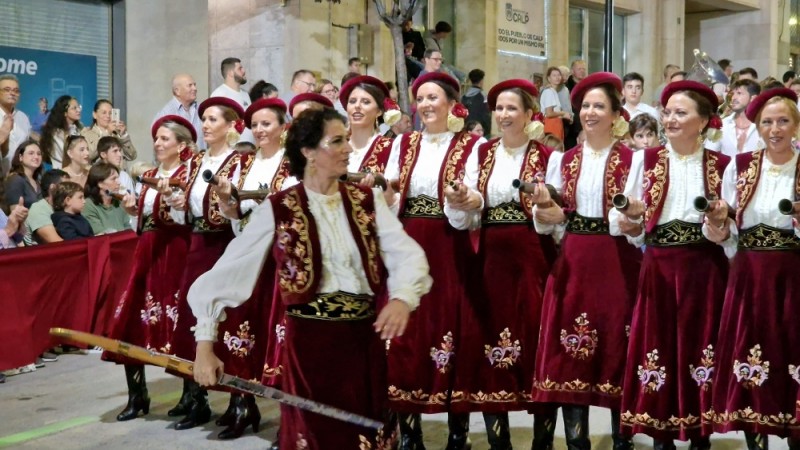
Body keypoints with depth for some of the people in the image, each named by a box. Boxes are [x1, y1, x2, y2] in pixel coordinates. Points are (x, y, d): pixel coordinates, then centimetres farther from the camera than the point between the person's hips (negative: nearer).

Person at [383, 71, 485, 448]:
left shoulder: (472, 145, 1)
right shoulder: (403, 143, 12)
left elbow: (474, 203, -10)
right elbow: (389, 202, 8)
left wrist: (464, 202, -30)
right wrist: (383, 195, -13)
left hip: (451, 253, -3)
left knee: (453, 334, -1)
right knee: (406, 336, 4)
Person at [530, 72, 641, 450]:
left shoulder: (631, 159, -1)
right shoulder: (563, 160, 10)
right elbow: (548, 218, 9)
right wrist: (544, 207, -12)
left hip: (617, 263, -3)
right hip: (572, 262, 3)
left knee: (616, 347, 2)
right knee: (570, 352, 3)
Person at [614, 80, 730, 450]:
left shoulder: (721, 165, 4)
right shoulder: (645, 160, 5)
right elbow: (626, 222, 3)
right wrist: (628, 221, -18)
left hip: (704, 272, 0)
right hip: (658, 271, 0)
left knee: (701, 349, 4)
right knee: (658, 348, 3)